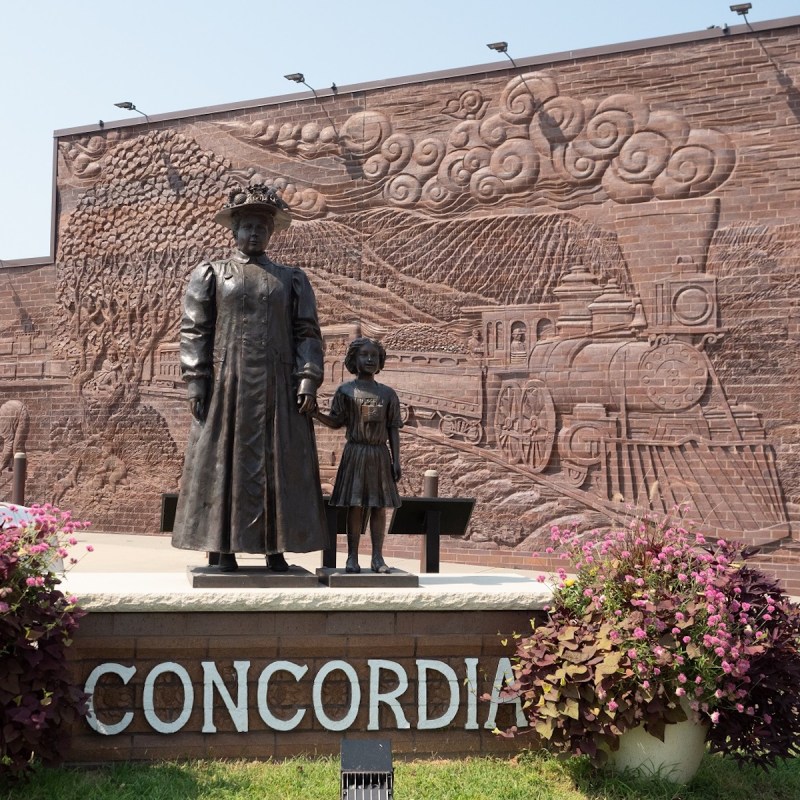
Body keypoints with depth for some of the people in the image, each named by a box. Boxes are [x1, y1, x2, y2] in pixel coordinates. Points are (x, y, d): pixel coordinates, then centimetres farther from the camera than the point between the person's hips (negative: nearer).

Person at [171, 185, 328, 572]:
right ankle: (225, 550, 7)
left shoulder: (292, 280, 14)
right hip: (226, 387, -1)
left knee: (279, 466, 1)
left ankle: (276, 550, 9)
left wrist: (307, 381, -6)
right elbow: (194, 332, 3)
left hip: (277, 391, 1)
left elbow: (308, 334, 7)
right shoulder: (209, 274, 10)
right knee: (224, 463, 0)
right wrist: (196, 383, -7)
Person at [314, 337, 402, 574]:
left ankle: (377, 556, 7)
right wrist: (315, 413, -15)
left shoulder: (387, 394, 7)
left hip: (380, 455, 2)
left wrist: (396, 460, 0)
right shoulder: (345, 390, 4)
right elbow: (336, 422, 2)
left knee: (379, 505, 2)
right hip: (355, 452, -2)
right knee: (354, 505, -2)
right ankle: (352, 557, 3)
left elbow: (393, 429, 6)